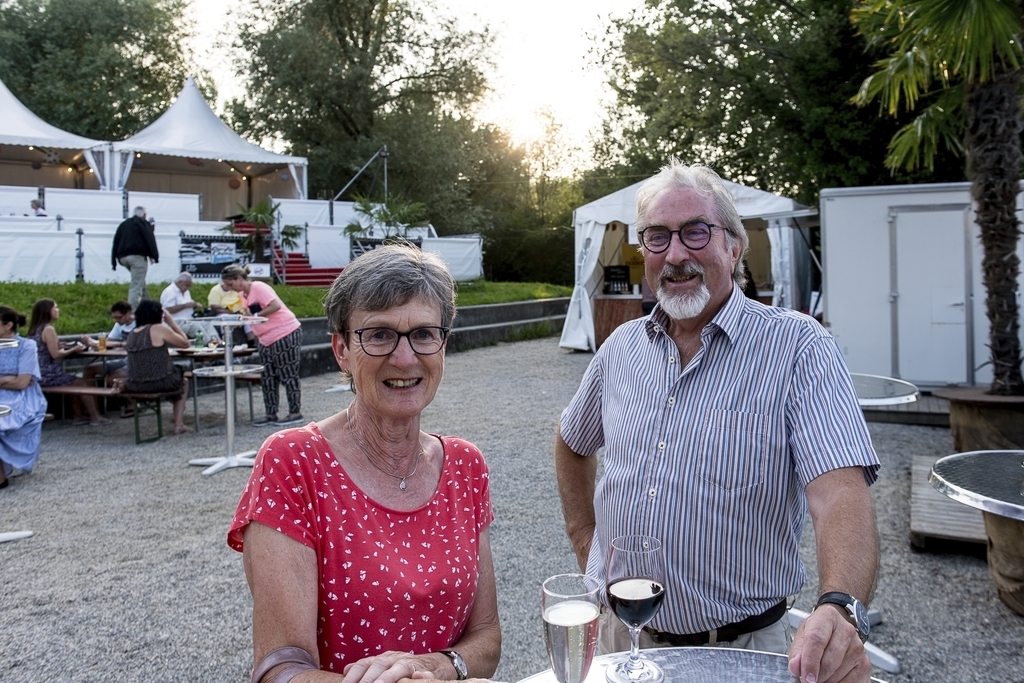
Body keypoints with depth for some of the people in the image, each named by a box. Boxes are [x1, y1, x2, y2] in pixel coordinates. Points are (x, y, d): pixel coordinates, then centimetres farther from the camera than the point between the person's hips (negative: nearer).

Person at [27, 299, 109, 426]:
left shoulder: (35, 329, 12)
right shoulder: (48, 329, -16)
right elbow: (55, 354, -19)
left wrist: (65, 348, 10)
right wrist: (73, 350, -5)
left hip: (39, 375, 9)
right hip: (49, 376, -9)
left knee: (75, 382, 22)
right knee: (83, 383, 0)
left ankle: (78, 416, 21)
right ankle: (95, 418, 1)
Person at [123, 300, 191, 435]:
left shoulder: (131, 334, 9)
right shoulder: (159, 329, -10)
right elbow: (185, 343, -2)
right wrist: (171, 321, 5)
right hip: (159, 383, -6)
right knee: (183, 381, 29)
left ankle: (178, 423, 30)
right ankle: (179, 425, 20)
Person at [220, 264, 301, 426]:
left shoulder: (258, 287, -17)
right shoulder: (243, 295, 10)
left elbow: (275, 306, -27)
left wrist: (256, 315, -20)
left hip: (286, 334, -10)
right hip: (267, 339, 10)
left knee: (288, 375, -2)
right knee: (267, 378, 10)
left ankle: (295, 414, 5)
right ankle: (271, 415, 16)